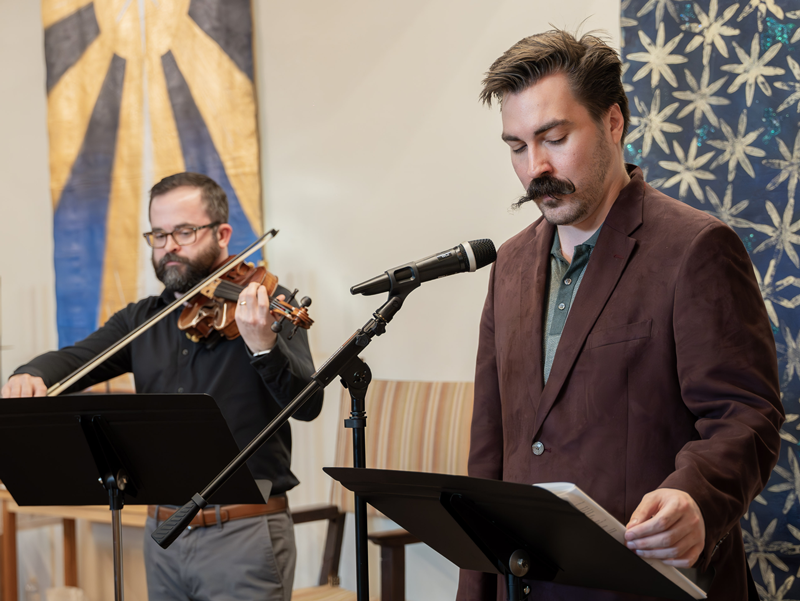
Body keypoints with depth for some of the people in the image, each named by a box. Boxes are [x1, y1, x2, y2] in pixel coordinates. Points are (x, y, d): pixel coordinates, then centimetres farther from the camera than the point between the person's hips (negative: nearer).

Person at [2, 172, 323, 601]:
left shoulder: (268, 304, -4)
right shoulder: (142, 320, 13)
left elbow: (307, 405, -15)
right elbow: (75, 359, 1)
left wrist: (263, 345, -33)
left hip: (244, 536, -5)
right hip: (164, 535, 5)